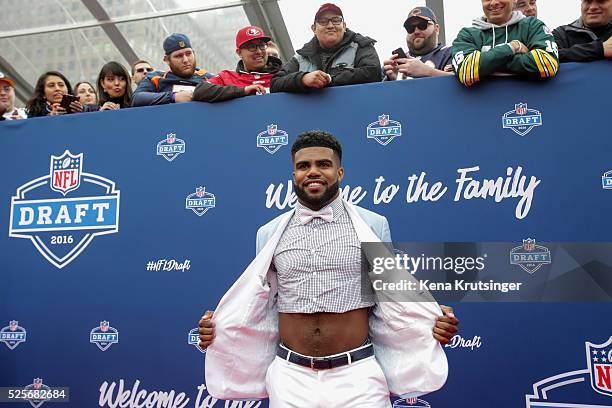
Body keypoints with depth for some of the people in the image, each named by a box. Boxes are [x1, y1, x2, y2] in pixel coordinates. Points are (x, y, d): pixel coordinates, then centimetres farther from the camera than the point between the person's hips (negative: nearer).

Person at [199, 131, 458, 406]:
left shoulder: (373, 226, -1)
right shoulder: (269, 233, 3)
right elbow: (260, 304, 9)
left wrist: (434, 322, -11)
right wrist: (217, 327, -4)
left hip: (357, 376, -1)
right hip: (289, 376, 2)